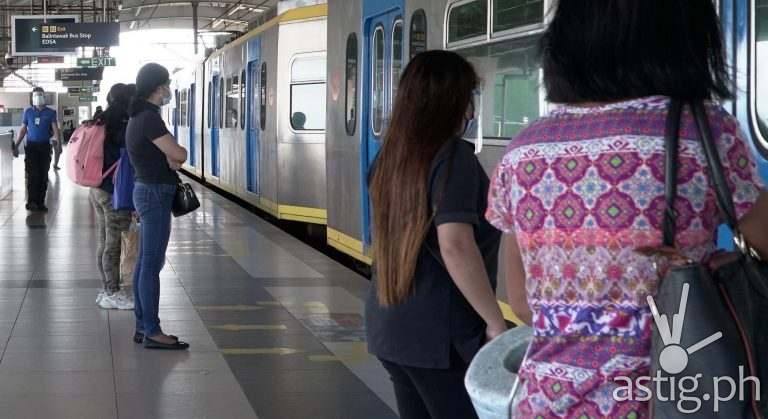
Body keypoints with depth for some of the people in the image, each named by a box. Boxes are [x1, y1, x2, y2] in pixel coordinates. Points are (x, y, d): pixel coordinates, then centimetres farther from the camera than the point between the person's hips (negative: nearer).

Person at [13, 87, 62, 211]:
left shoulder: (50, 112, 4)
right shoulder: (28, 112, 6)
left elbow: (55, 128, -3)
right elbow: (23, 129, 10)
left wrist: (58, 140, -21)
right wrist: (16, 145, 4)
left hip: (45, 146, 1)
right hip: (31, 146, -1)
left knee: (43, 175, 3)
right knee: (32, 174, -7)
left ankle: (40, 202, 10)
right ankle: (31, 201, -6)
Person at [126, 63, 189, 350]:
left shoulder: (139, 117, 14)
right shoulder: (150, 118, -18)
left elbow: (170, 157, 14)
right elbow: (179, 155, -19)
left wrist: (170, 155, -7)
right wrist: (174, 154, 2)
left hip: (146, 190, 10)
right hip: (156, 195, -10)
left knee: (145, 263, 12)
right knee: (152, 265, -7)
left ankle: (142, 327, 16)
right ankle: (152, 332, -5)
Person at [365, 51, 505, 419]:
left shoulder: (389, 158, 9)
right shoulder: (453, 157, -15)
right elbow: (455, 247, -26)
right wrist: (495, 321, -19)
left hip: (388, 325, 8)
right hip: (441, 334, -8)